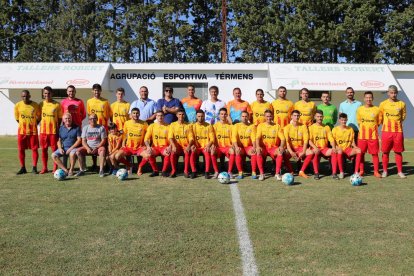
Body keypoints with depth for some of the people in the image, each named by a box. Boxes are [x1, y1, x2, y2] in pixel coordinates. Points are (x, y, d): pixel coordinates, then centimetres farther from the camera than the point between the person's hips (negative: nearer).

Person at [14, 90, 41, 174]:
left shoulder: (35, 105, -5)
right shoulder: (18, 105, -2)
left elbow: (39, 117, 7)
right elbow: (17, 118, 9)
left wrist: (33, 124, 2)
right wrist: (24, 124, 6)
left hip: (33, 131, -1)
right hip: (22, 131, 2)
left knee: (34, 149, 0)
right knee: (21, 149, 4)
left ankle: (34, 168, 9)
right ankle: (23, 168, 16)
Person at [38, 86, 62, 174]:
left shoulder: (57, 104, -1)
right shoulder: (41, 104, 6)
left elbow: (60, 118, 2)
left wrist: (58, 128, -4)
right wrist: (39, 126, 1)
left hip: (54, 130, -3)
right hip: (43, 130, 3)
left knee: (54, 149, 1)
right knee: (44, 149, 7)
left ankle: (55, 168, 11)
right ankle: (44, 168, 17)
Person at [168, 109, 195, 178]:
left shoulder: (188, 125, 7)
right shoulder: (172, 125, 7)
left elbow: (191, 138, -1)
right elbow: (170, 137, -3)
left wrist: (188, 146, -21)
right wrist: (173, 146, -21)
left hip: (185, 145, 0)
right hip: (177, 145, 0)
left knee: (188, 152, -33)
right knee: (173, 152, -31)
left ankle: (186, 171, -22)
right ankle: (173, 171, -14)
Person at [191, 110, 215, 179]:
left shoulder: (209, 126, 3)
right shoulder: (193, 126, 6)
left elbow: (212, 138, 0)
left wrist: (208, 145, -19)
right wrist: (193, 145, -16)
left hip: (206, 147, -1)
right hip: (197, 147, 1)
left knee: (208, 153, -34)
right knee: (192, 153, -31)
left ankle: (207, 172, -29)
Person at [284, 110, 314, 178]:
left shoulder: (303, 126, 2)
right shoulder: (287, 127, -2)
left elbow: (306, 140, -4)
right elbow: (286, 141, -11)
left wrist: (303, 152, -16)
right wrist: (291, 152, -25)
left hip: (300, 147, 1)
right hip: (291, 148, -1)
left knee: (311, 152, -27)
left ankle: (302, 171, -17)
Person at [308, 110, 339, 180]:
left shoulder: (327, 127, 14)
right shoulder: (311, 127, 4)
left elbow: (331, 139, 6)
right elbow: (309, 140, -6)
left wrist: (334, 147, -13)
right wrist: (315, 147, -24)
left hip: (325, 148, 3)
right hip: (316, 148, -3)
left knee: (334, 152, -27)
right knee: (316, 152, -37)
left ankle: (334, 173, -24)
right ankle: (316, 173, -28)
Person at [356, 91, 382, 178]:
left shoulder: (377, 109, 0)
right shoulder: (359, 109, 3)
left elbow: (379, 121, 9)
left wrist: (372, 127, 2)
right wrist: (364, 128, 6)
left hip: (373, 135, -1)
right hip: (362, 135, 1)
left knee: (375, 154, 1)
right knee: (361, 153, 4)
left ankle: (376, 171, 10)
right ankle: (361, 171, 16)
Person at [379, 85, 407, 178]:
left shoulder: (402, 104, 2)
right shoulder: (383, 104, 0)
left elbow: (403, 115, 15)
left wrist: (397, 123, 6)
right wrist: (387, 123, 4)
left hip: (398, 131, 1)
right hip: (386, 131, -1)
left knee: (398, 152, 5)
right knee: (385, 152, 4)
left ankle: (400, 171, 13)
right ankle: (385, 171, 14)